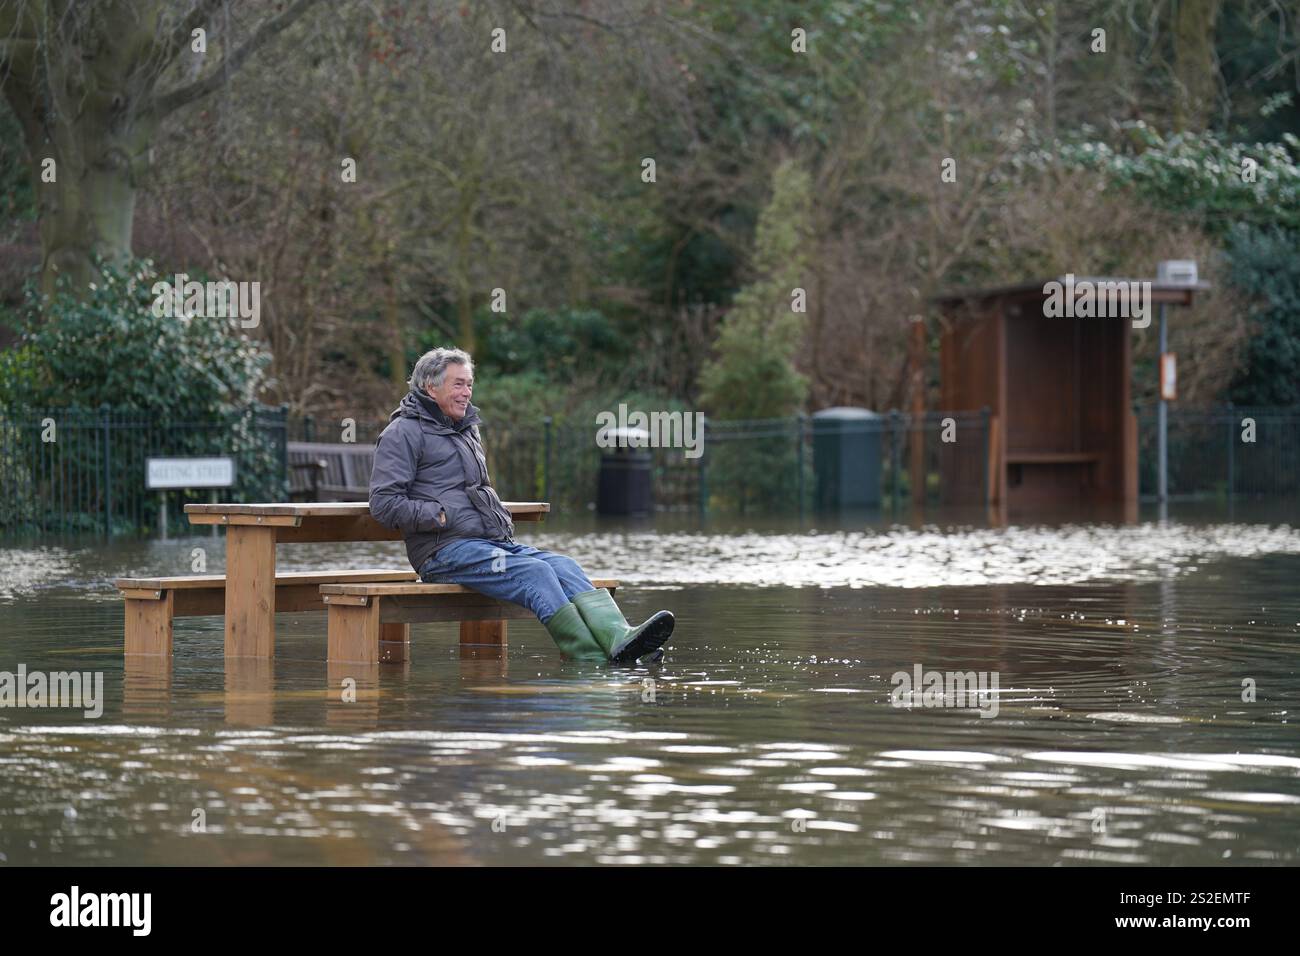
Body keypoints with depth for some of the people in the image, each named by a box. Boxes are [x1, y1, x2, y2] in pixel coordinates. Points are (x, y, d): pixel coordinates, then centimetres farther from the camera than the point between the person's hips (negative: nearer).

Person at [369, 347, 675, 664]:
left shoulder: (467, 430, 28)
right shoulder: (403, 432, 1)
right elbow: (384, 504, -8)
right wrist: (441, 516, -15)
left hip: (497, 542, 8)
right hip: (447, 550, -8)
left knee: (564, 566, -19)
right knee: (535, 571, -29)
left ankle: (620, 638, -41)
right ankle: (595, 661, -41)